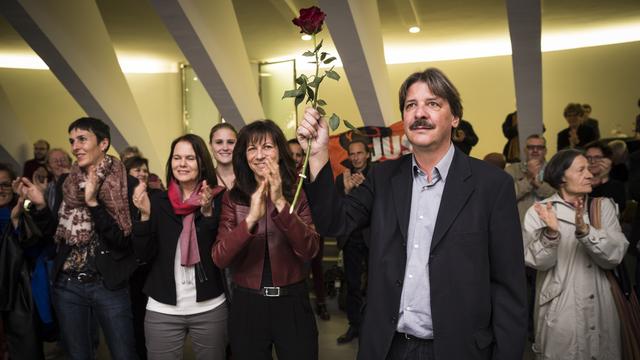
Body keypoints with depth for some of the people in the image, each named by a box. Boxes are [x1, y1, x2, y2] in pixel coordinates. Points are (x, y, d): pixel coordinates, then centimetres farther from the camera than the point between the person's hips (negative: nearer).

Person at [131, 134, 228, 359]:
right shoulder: (158, 202, 2)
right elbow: (144, 255, -3)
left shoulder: (219, 200, -4)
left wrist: (208, 213, -24)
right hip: (162, 309, 1)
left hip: (210, 307, -1)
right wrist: (145, 215, -16)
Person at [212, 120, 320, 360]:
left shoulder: (299, 194, -3)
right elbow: (219, 259, -11)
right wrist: (251, 218, -26)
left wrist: (281, 203, -26)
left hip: (292, 303, -1)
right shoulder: (233, 199, 0)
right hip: (247, 305, 1)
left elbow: (309, 251, -15)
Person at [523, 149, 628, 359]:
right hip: (559, 312, -2)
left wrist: (584, 231, -26)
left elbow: (614, 256, -11)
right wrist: (551, 233, -31)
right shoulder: (539, 211, -6)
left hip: (600, 311, 3)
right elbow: (537, 262, -14)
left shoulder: (603, 207, 1)